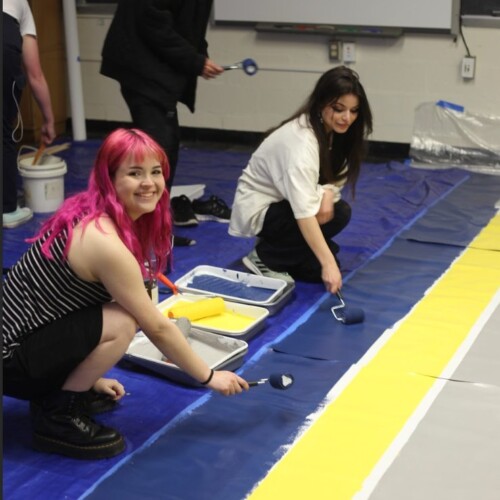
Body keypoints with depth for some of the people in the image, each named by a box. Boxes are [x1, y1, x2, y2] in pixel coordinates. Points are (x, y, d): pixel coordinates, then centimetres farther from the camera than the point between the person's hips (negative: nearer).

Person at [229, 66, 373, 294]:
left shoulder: (332, 130, -9)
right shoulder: (301, 141, -33)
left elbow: (335, 176, 1)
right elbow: (304, 214, -41)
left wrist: (328, 192, -23)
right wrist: (328, 263, -47)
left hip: (283, 202, 8)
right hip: (258, 209, -8)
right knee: (338, 216, -24)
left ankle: (277, 245, 9)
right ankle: (264, 257, -8)